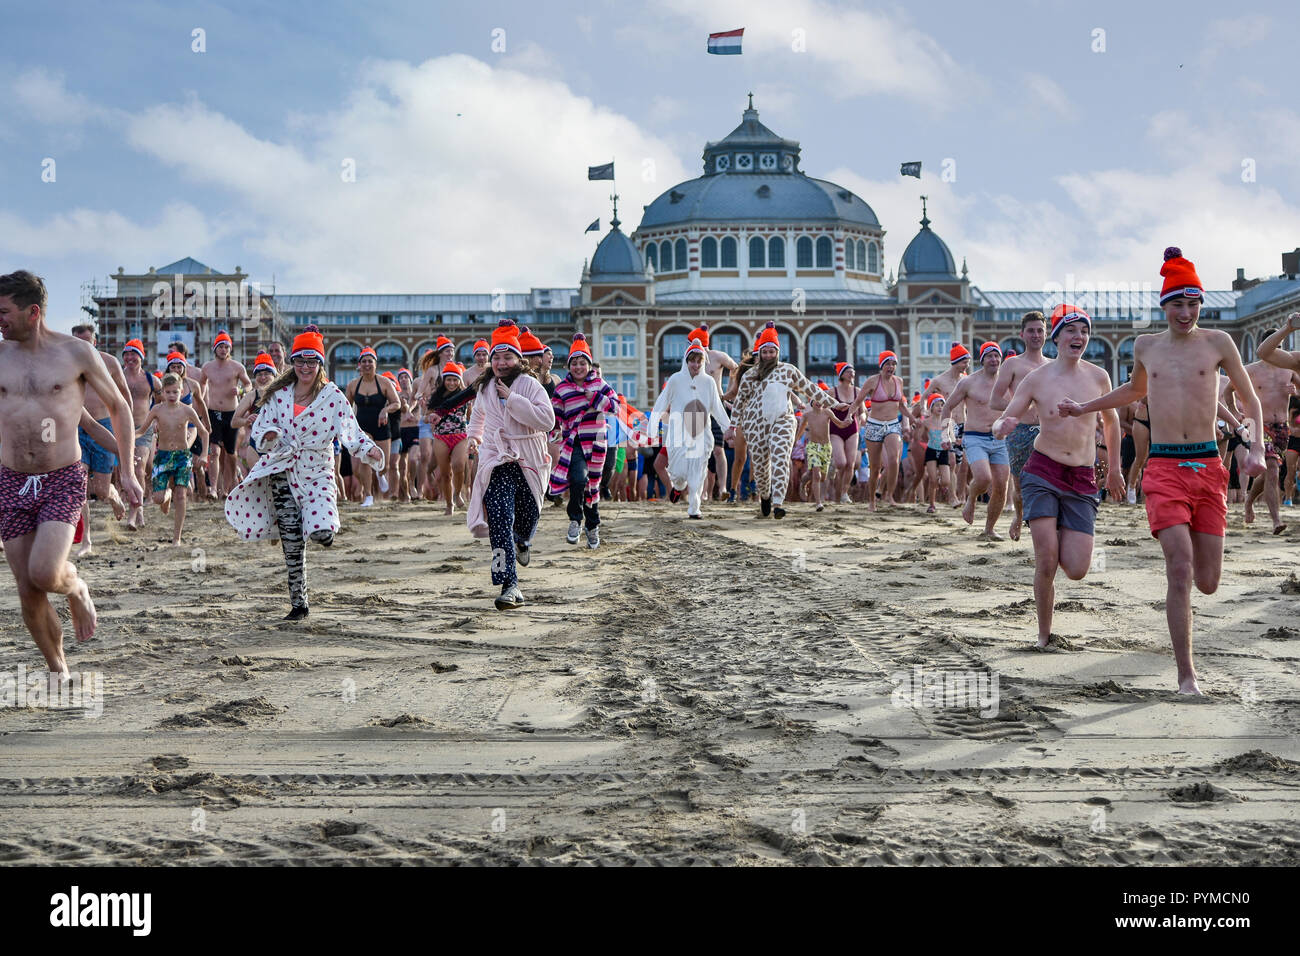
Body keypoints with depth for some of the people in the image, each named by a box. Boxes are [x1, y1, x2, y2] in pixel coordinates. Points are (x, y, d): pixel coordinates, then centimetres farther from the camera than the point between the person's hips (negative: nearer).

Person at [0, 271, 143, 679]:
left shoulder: (77, 352, -4)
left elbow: (118, 406, 7)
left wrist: (127, 471, 3)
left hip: (63, 480, -3)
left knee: (43, 574, -23)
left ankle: (76, 588, 13)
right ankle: (58, 671, 23)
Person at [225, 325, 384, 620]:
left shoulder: (333, 396, -2)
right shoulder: (278, 394, 5)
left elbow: (351, 431, -6)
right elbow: (260, 428, 6)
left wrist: (368, 450, -24)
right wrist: (269, 435, -17)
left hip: (317, 472, -2)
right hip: (283, 472, 2)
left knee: (321, 533, -23)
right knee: (292, 544, 1)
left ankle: (325, 525, 16)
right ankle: (298, 603, 14)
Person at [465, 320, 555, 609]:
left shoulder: (530, 385, -7)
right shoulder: (485, 388, 10)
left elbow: (547, 420, -22)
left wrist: (512, 398, -23)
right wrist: (473, 435, 37)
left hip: (528, 461, -2)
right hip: (497, 462, 2)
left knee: (528, 517, 10)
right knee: (500, 519, -16)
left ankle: (523, 541, 52)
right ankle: (509, 585, -22)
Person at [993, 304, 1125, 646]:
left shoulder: (1098, 377, 3)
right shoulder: (1036, 379, -3)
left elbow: (1111, 420, 21)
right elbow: (1000, 424, 1)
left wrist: (1114, 470, 26)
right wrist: (1003, 426, -24)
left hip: (1083, 480, 2)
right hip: (1043, 472, -2)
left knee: (1076, 570, -7)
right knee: (1046, 561, -12)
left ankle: (1061, 539, 30)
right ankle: (1044, 635, 6)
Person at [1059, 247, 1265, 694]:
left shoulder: (1217, 342, 4)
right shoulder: (1146, 345, 10)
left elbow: (1249, 398, 9)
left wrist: (1255, 448, -5)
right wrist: (1083, 408, 29)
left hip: (1208, 466, 0)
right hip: (1164, 469, 0)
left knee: (1207, 583, 2)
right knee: (1180, 571, -15)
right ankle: (1186, 676, -9)